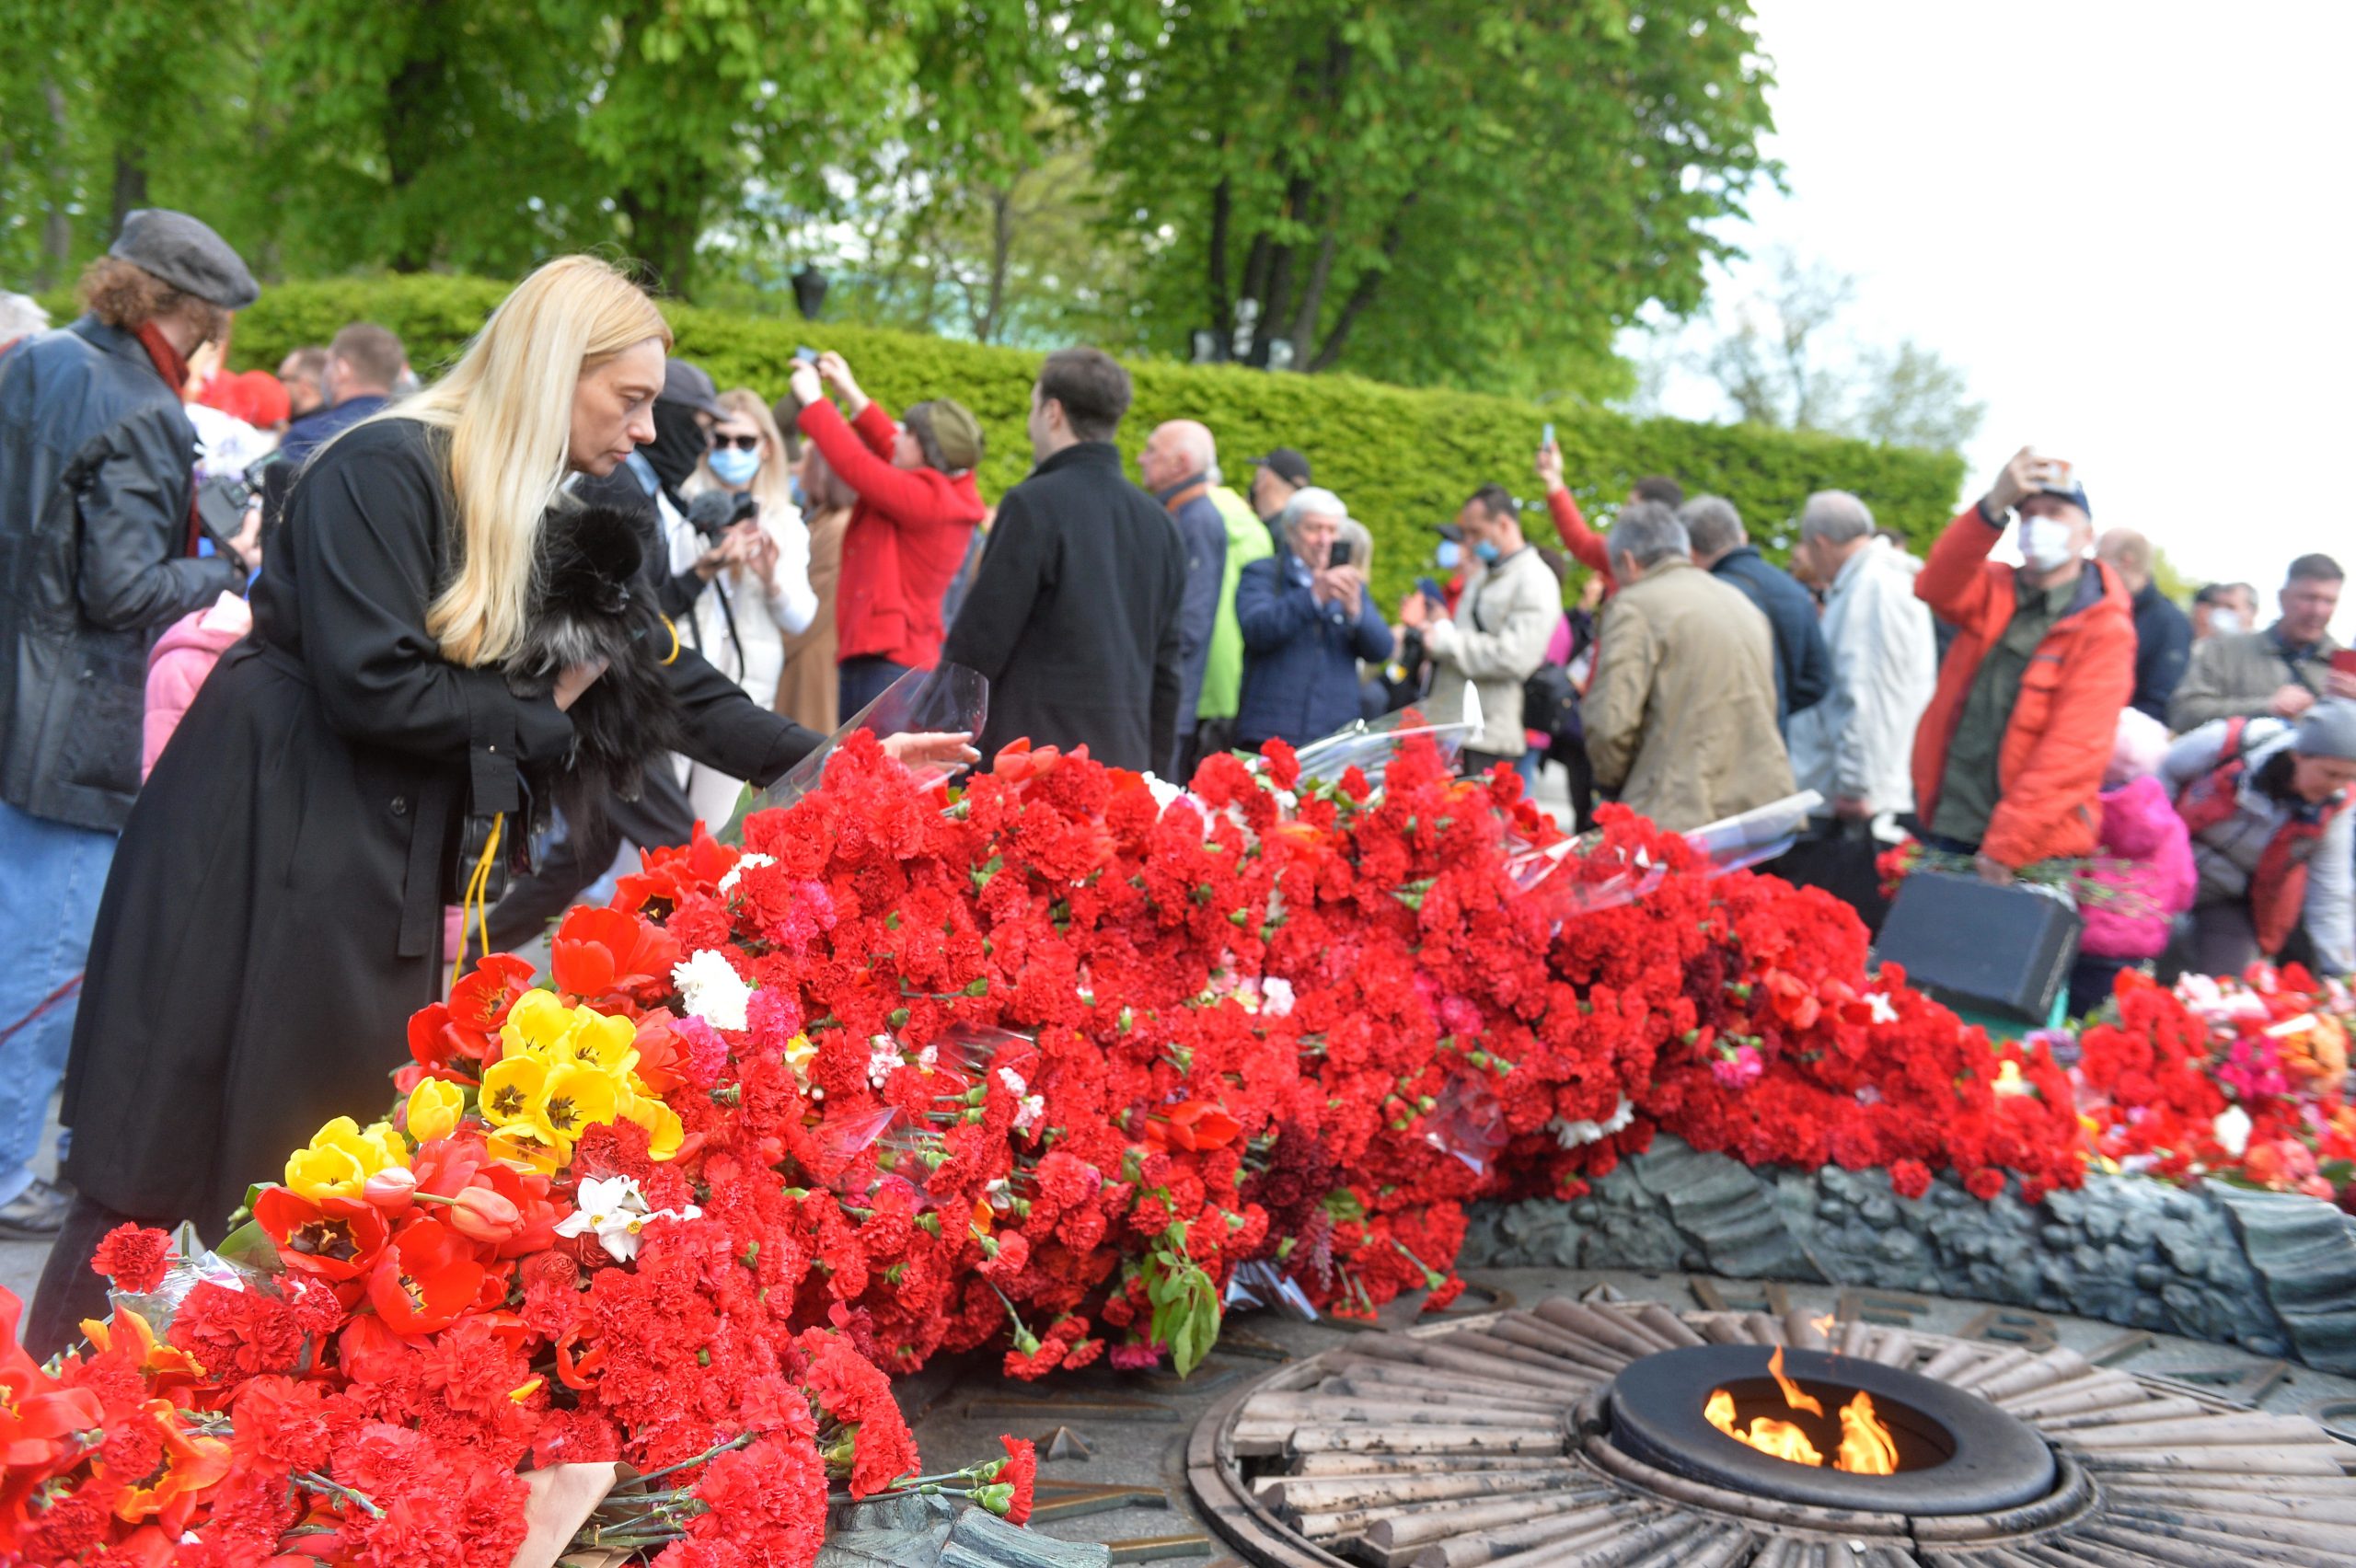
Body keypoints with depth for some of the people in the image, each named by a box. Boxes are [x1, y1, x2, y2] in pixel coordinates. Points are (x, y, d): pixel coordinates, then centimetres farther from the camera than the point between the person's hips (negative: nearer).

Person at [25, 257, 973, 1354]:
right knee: (175, 1156, 1)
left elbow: (662, 680, 9)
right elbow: (372, 685, -23)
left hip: (389, 870, 7)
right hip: (259, 842, -7)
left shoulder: (552, 517, 8)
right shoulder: (381, 471, -16)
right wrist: (534, 719, -9)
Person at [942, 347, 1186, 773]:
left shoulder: (1033, 505, -9)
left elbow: (978, 644, -9)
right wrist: (1152, 764, 21)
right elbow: (1165, 665, 16)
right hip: (1125, 761, 7)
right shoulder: (1158, 521, 14)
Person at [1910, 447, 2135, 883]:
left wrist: (2005, 847, -19)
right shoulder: (1995, 592, 11)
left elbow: (2072, 752, -13)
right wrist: (1994, 507, -27)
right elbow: (1937, 589, -13)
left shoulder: (2106, 630, -4)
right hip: (1950, 829, 4)